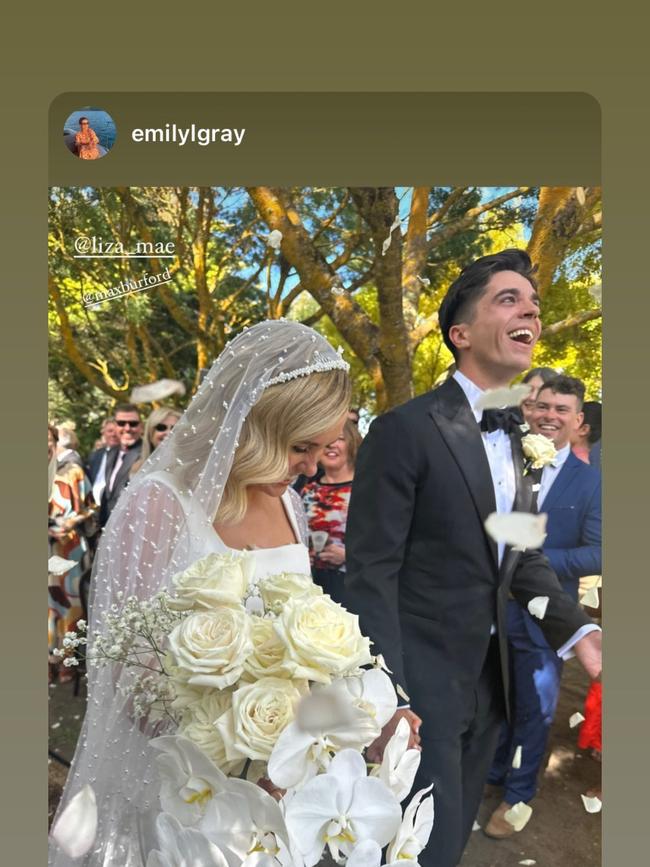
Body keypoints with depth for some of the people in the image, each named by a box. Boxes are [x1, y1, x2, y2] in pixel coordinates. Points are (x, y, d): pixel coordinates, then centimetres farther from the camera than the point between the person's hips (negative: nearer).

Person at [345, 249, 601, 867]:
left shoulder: (512, 437, 7)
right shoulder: (405, 430, -17)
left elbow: (521, 556, 11)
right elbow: (371, 571, -19)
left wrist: (576, 629, -2)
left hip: (487, 678, 8)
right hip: (420, 680, -7)